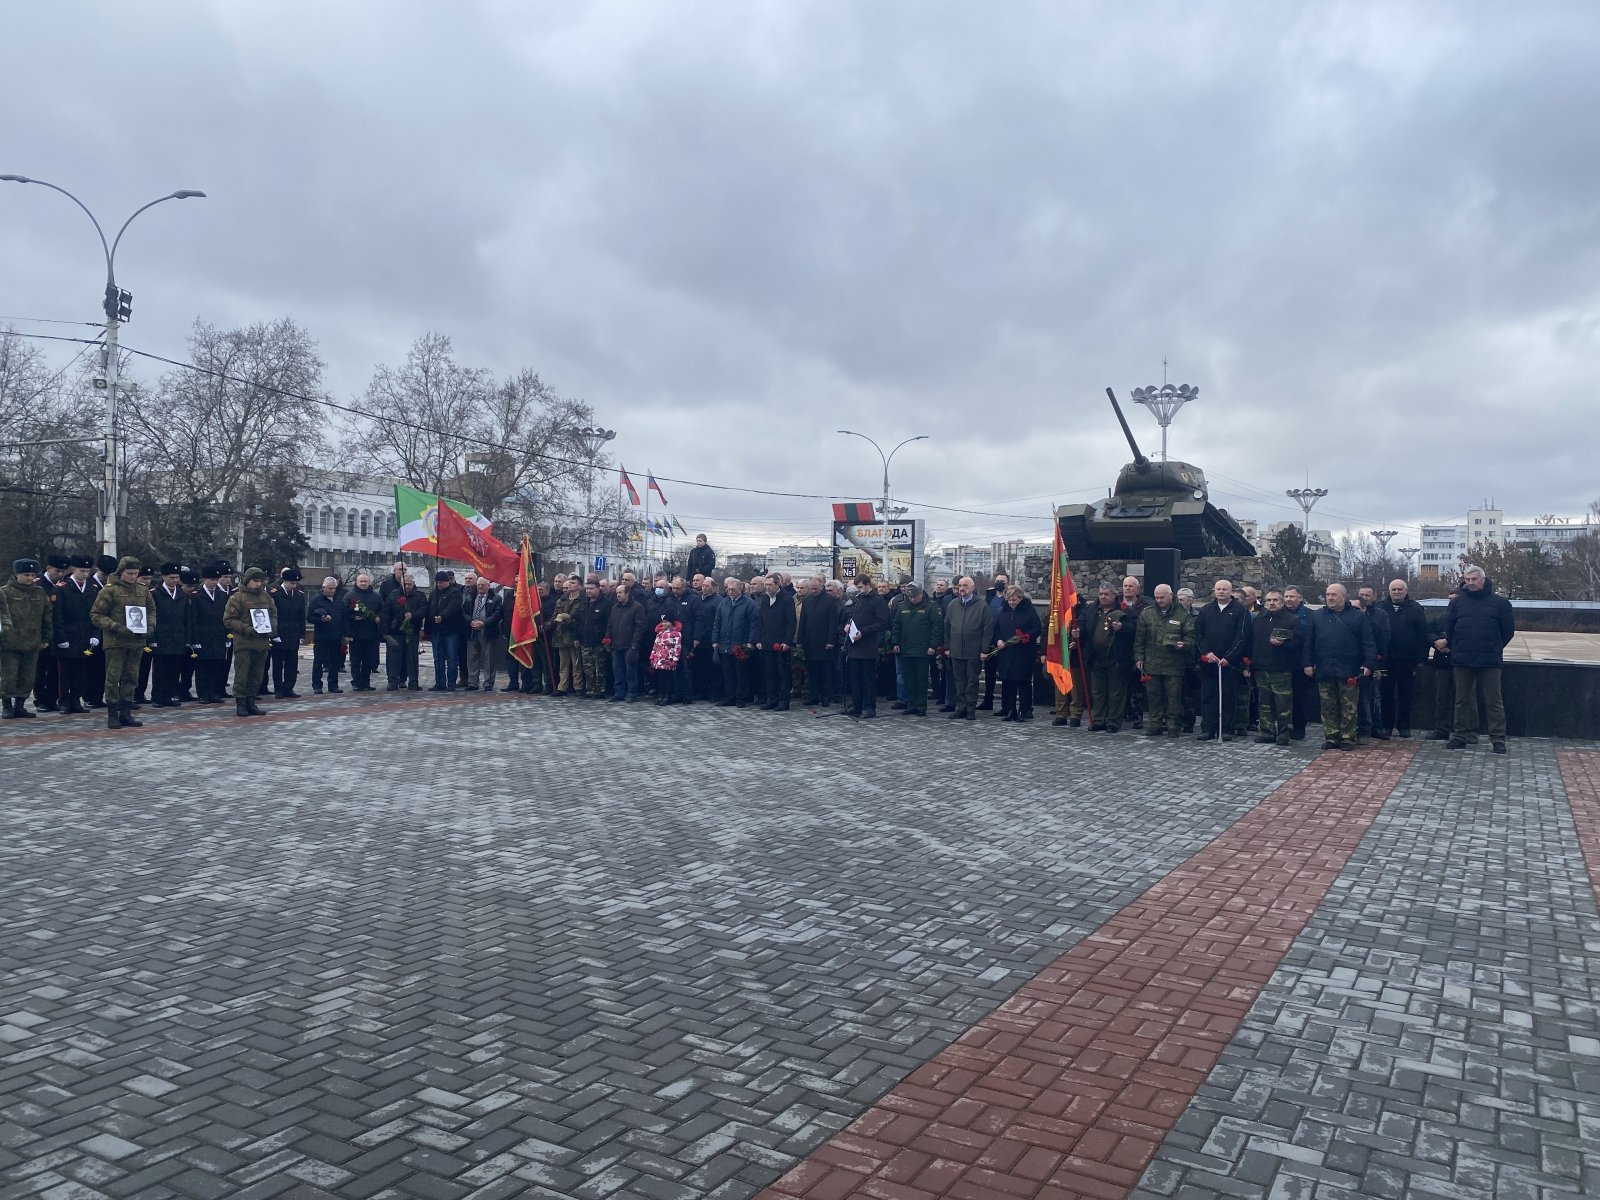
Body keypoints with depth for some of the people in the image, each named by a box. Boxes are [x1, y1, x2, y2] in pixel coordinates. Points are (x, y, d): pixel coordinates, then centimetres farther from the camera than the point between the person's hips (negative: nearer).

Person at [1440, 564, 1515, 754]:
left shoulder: (1499, 602, 0)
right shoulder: (1458, 602, 6)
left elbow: (1508, 630, 5)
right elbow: (1448, 628, 9)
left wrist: (1494, 648, 6)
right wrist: (1456, 648, 7)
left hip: (1490, 660, -2)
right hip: (1462, 660, 2)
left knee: (1494, 701, 1)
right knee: (1462, 700, 9)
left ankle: (1498, 739, 7)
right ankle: (1460, 736, 16)